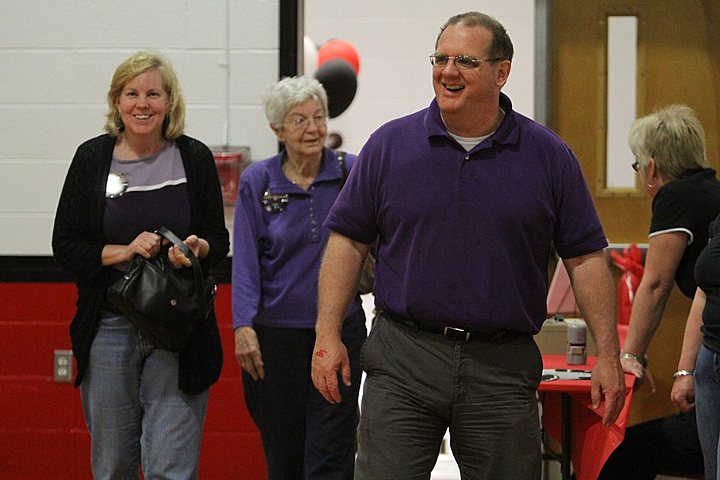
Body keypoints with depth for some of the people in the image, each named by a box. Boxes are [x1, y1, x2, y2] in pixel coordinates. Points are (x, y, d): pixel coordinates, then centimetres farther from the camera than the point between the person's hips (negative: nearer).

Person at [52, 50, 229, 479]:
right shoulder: (93, 158, 3)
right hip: (109, 327, 1)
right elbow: (65, 245, 1)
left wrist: (197, 249, -15)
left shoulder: (195, 158, 3)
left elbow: (219, 241, 8)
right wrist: (123, 252, -14)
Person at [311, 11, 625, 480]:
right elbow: (348, 241, 6)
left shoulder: (549, 156, 3)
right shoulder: (390, 145, 4)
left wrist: (608, 355, 0)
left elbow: (585, 256, 5)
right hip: (403, 359, 0)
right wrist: (328, 335, -2)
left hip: (502, 368, 0)